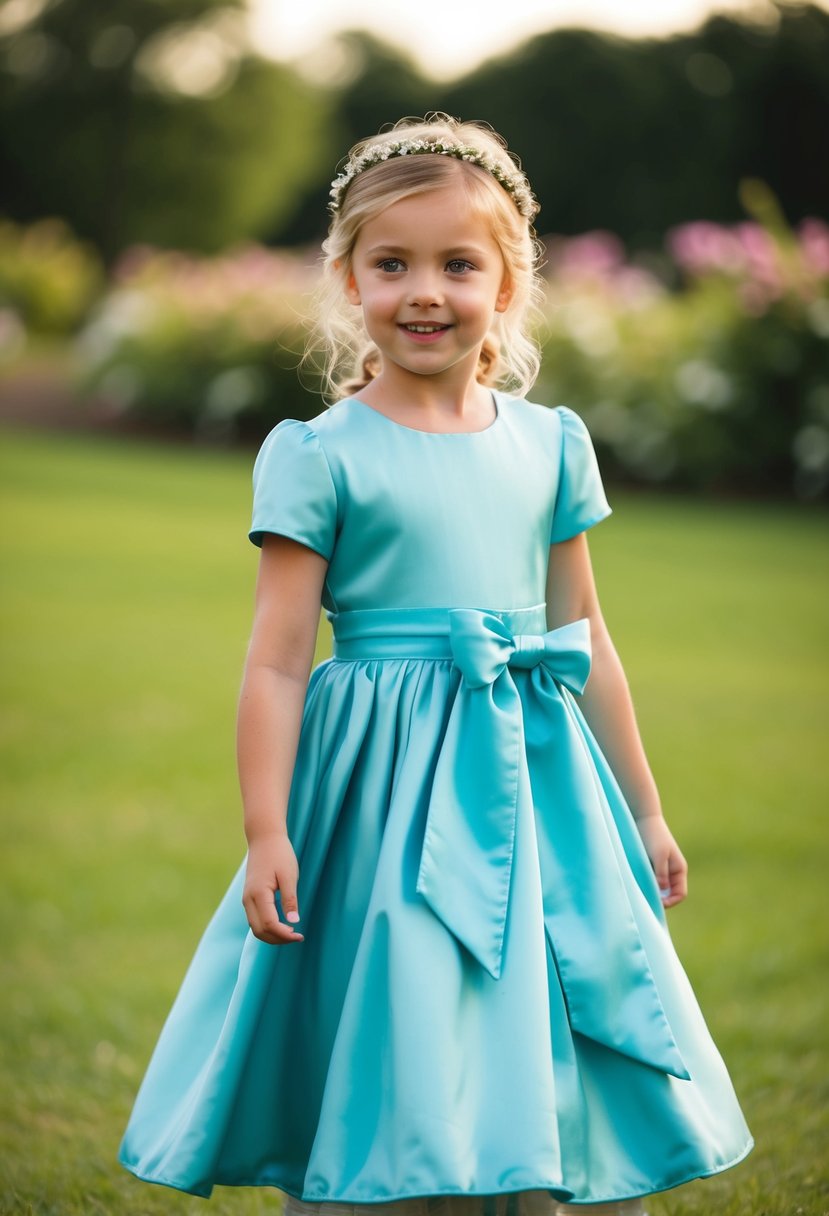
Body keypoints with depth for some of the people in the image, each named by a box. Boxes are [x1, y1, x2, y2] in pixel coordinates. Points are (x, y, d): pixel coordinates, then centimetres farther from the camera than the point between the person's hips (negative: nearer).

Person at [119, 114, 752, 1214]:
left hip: (536, 777, 4)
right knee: (388, 1091, -2)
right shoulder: (320, 456, -5)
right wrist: (267, 833, -14)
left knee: (555, 1078, 9)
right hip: (390, 785, -4)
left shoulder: (550, 444, 8)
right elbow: (279, 659, -7)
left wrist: (643, 812, 17)